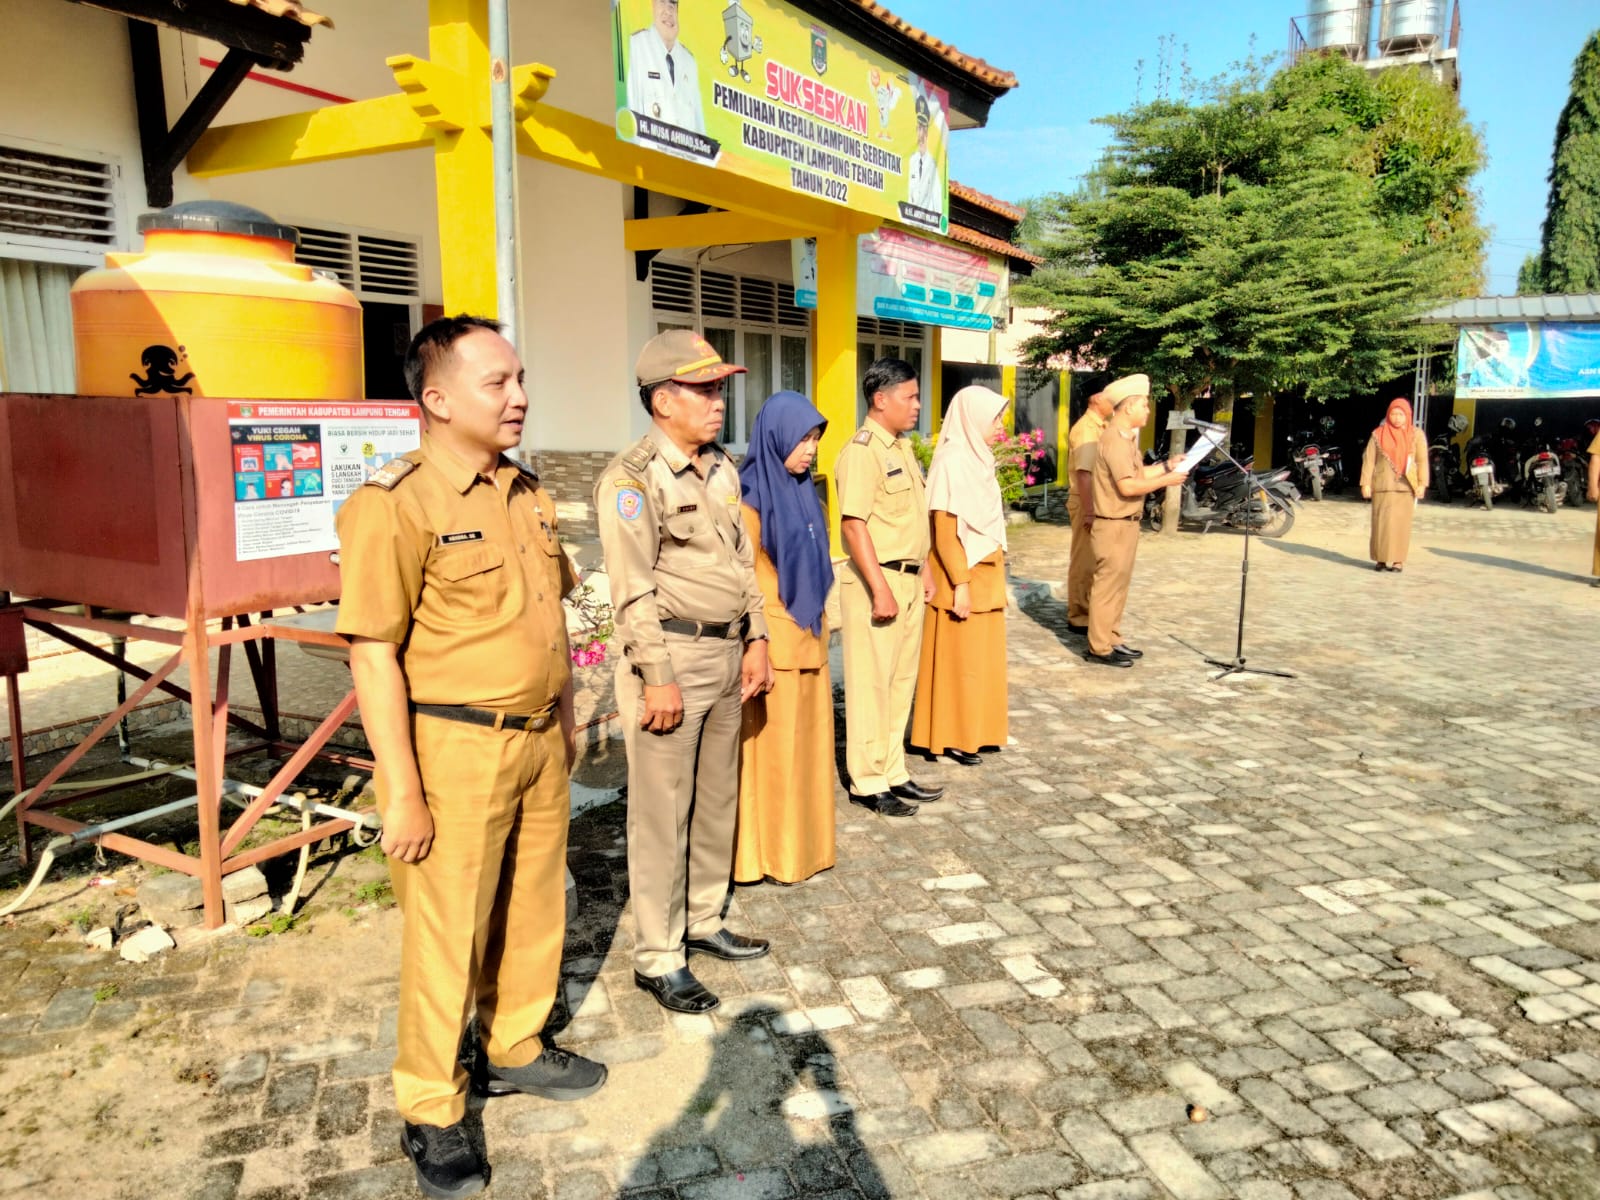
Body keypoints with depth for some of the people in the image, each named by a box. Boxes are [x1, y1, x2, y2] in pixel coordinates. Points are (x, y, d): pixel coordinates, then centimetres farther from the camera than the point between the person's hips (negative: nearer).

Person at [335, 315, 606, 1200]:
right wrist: (403, 791, -18)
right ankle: (430, 1112, 26)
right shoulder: (393, 504, -15)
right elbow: (373, 652, -17)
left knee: (534, 910, 19)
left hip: (536, 741, 7)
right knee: (447, 935, 6)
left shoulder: (525, 494, 9)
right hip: (455, 750, -7)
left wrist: (564, 721, 18)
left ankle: (517, 1049, 42)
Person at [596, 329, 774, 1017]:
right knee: (662, 813, 0)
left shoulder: (723, 469, 13)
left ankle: (704, 922, 33)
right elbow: (633, 588, -16)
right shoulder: (632, 479, -12)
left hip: (726, 653, 8)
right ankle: (657, 959, 13)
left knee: (717, 800, 16)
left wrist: (755, 639, 12)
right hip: (669, 655, -8)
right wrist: (659, 677, -17)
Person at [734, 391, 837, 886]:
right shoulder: (751, 495, -13)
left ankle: (802, 842, 28)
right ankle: (765, 852, 16)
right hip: (771, 641, -8)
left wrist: (817, 623, 18)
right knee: (770, 747, 2)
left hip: (808, 637, 8)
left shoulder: (801, 489, 11)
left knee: (805, 740, 15)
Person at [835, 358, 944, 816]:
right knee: (871, 684, 0)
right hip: (877, 580, -9)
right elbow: (854, 523, -21)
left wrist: (923, 570, 18)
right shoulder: (862, 451, -15)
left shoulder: (902, 447, 14)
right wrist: (881, 589, -23)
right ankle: (868, 783, 10)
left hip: (908, 580, 9)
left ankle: (892, 772, 25)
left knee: (901, 682, 14)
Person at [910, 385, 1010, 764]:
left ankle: (976, 730, 26)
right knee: (958, 659, 0)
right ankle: (952, 737, 11)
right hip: (961, 577, -9)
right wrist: (960, 584, -21)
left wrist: (995, 576, 16)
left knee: (983, 657, 15)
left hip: (985, 575, 9)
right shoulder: (951, 462, -16)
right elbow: (944, 532, -19)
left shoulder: (978, 459, 10)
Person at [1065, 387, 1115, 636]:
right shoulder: (1086, 429, -16)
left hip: (1099, 502, 9)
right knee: (1084, 562, -3)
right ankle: (1078, 618, 5)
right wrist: (1089, 511, -26)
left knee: (1092, 561, 16)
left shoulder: (1100, 427, 14)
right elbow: (1084, 472, -23)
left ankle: (1086, 612, 26)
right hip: (1087, 502, -9)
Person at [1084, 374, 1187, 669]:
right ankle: (1099, 648, 1)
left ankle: (1112, 640, 25)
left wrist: (1167, 466, 12)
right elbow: (1128, 486, -25)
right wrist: (1166, 480, -17)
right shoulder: (1115, 439, -18)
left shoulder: (1124, 437, 15)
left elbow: (1135, 474, 17)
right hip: (1114, 526, -10)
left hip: (1125, 524, 10)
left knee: (1117, 585, 16)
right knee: (1108, 586, -5)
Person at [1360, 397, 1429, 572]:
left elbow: (1422, 460, 1)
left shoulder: (1416, 435, 4)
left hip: (1405, 486, 0)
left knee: (1401, 523, 0)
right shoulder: (1378, 435, 5)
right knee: (1382, 522, -1)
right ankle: (1381, 559, 7)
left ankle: (1398, 560, 5)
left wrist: (1422, 483, -7)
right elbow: (1369, 460, 4)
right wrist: (1366, 483, -2)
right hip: (1382, 486, 0)